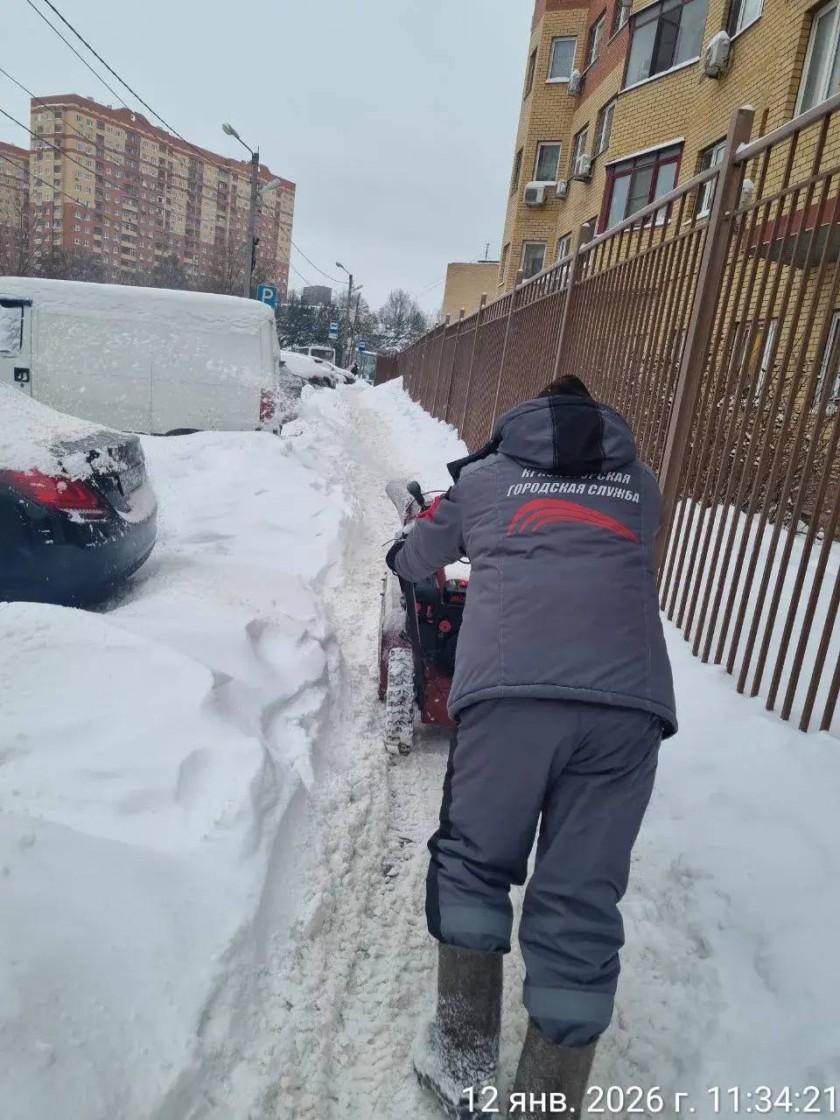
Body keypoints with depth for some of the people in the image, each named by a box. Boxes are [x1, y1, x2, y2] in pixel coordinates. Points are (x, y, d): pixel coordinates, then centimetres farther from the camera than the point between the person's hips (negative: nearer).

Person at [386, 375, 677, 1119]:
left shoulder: (486, 475, 24)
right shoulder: (642, 486, 28)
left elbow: (416, 561, 36)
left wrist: (408, 559, 59)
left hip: (510, 689, -2)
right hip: (630, 700, 2)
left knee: (473, 864, 17)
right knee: (583, 904, 9)